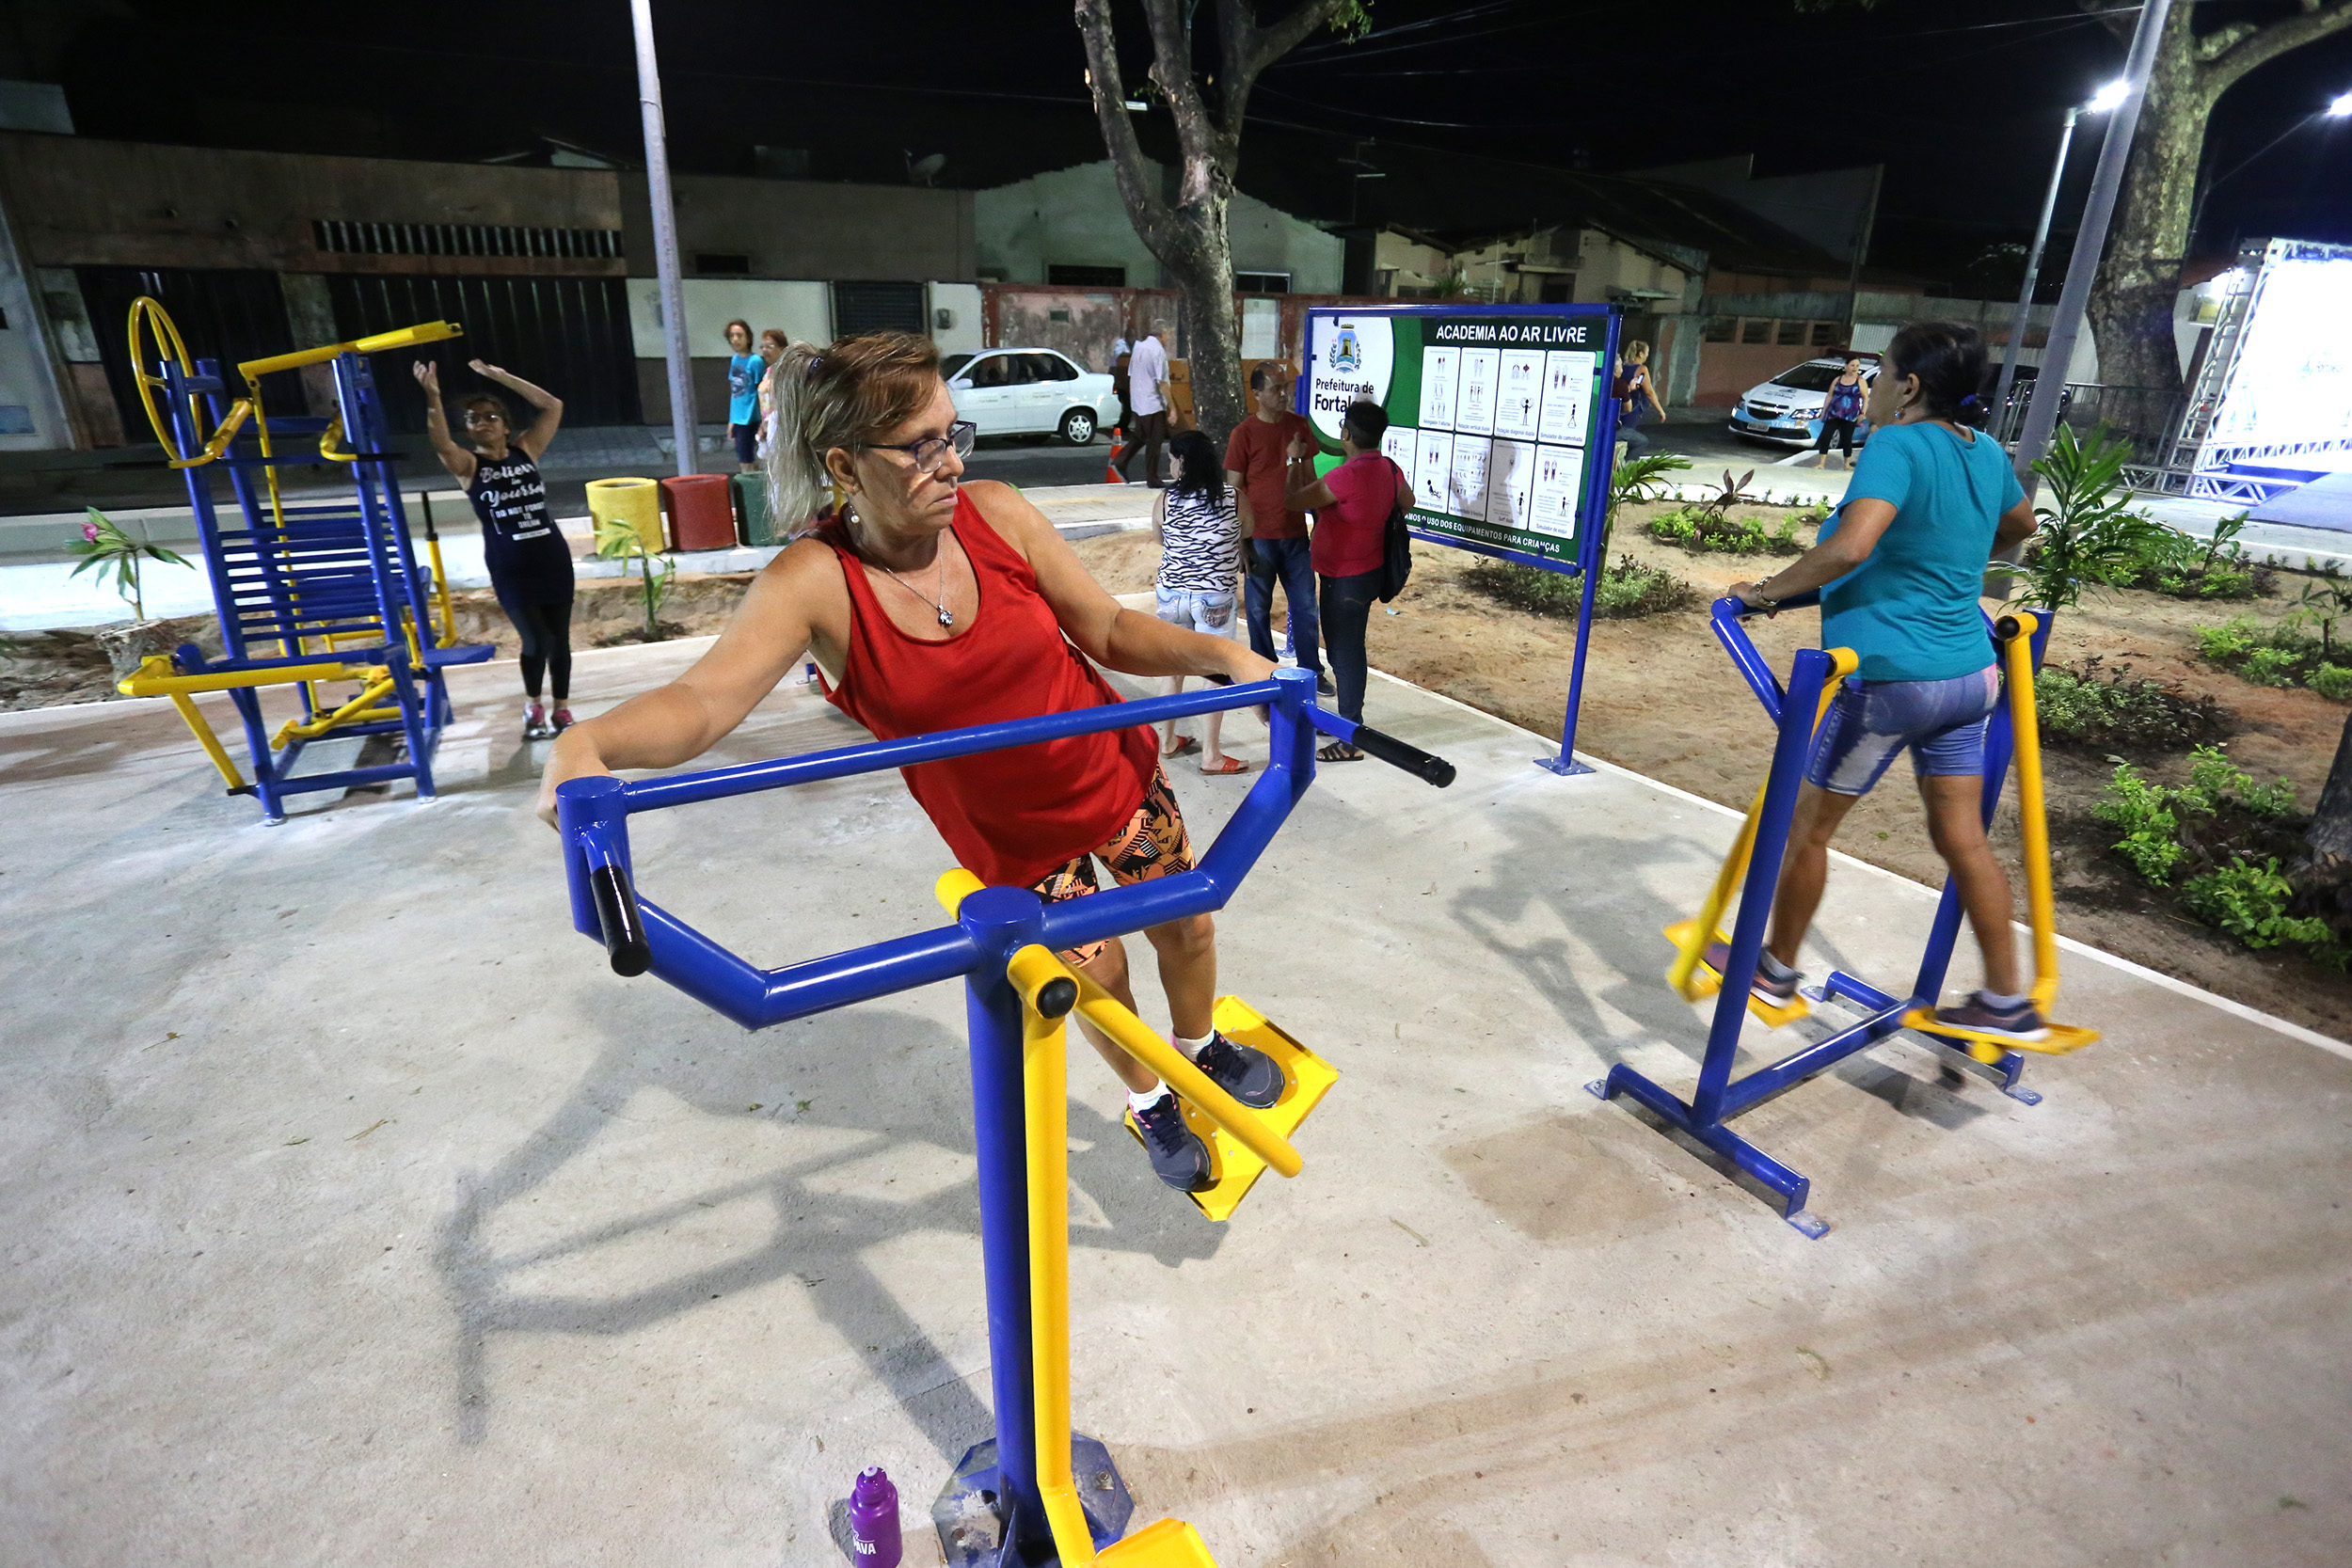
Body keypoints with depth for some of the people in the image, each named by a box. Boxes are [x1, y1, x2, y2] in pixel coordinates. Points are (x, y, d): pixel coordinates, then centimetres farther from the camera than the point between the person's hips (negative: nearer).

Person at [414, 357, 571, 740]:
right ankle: (533, 708, 18)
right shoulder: (468, 465, 0)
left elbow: (553, 406, 3)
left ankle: (562, 711, 21)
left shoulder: (526, 451, 7)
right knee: (536, 640, -6)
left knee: (559, 639, 7)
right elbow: (439, 441, -21)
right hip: (509, 567, -2)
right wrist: (432, 397, -34)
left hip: (553, 557, 2)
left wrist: (502, 377, 1)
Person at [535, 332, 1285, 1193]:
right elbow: (703, 697, -34)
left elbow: (1110, 630, -11)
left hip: (1117, 775, 2)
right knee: (1096, 975, 14)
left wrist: (1220, 653, -26)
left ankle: (1204, 1046, 56)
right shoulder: (814, 583, -24)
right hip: (1014, 835, -2)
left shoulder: (997, 515, -18)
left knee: (1186, 928, 19)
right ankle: (1148, 1103, 50)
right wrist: (588, 742, -54)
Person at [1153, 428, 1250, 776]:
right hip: (1215, 598, -2)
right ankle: (1211, 755, 9)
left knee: (1173, 669, 18)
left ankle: (1167, 740, 31)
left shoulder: (1165, 500, -7)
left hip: (1172, 594, 2)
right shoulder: (1233, 497, -7)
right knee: (1216, 674, 5)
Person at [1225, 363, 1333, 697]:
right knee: (1259, 607, 8)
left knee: (1305, 604, 8)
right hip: (1260, 537, -4)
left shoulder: (1300, 425, 5)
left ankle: (1311, 671, 21)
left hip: (1296, 533, 4)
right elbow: (1234, 490, -7)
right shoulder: (1244, 434, -8)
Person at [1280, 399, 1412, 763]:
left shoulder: (1347, 476, -26)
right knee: (1344, 648, 21)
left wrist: (1297, 460, -2)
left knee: (1345, 653, -2)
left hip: (1346, 579, -9)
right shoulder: (1389, 469, 2)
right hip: (1368, 570, 9)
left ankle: (1351, 740, 5)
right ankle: (1348, 718, 34)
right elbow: (1407, 501, 23)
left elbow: (1293, 500, -17)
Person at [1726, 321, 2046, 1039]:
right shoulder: (1986, 452, 10)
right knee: (1963, 838, 15)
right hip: (1970, 674, 8)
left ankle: (1775, 971, 25)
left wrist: (1766, 590, -19)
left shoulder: (1897, 445, -16)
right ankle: (2008, 1001, 23)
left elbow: (1850, 547, -32)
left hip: (1888, 676, -8)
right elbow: (2020, 522, 30)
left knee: (1807, 824, 9)